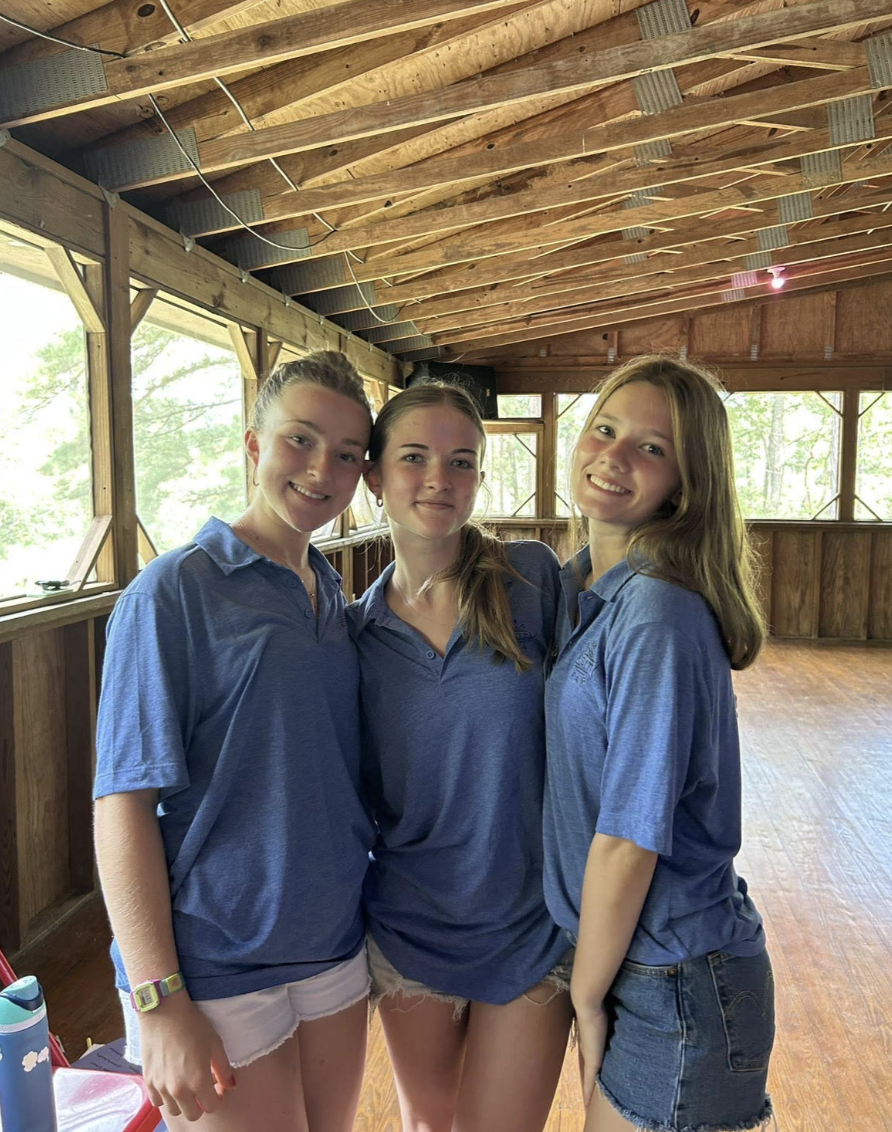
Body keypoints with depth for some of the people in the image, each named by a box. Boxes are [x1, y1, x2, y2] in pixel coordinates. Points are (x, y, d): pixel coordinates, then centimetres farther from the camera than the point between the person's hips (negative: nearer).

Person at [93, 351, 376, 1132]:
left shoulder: (336, 598, 4)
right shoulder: (174, 591, -14)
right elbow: (124, 805, -15)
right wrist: (159, 1003, -17)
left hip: (338, 946, 6)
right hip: (218, 970, -6)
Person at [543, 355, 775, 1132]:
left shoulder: (657, 616, -26)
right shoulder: (584, 589, 2)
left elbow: (629, 841, -22)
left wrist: (586, 998, -9)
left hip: (677, 986, -8)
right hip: (633, 956, 8)